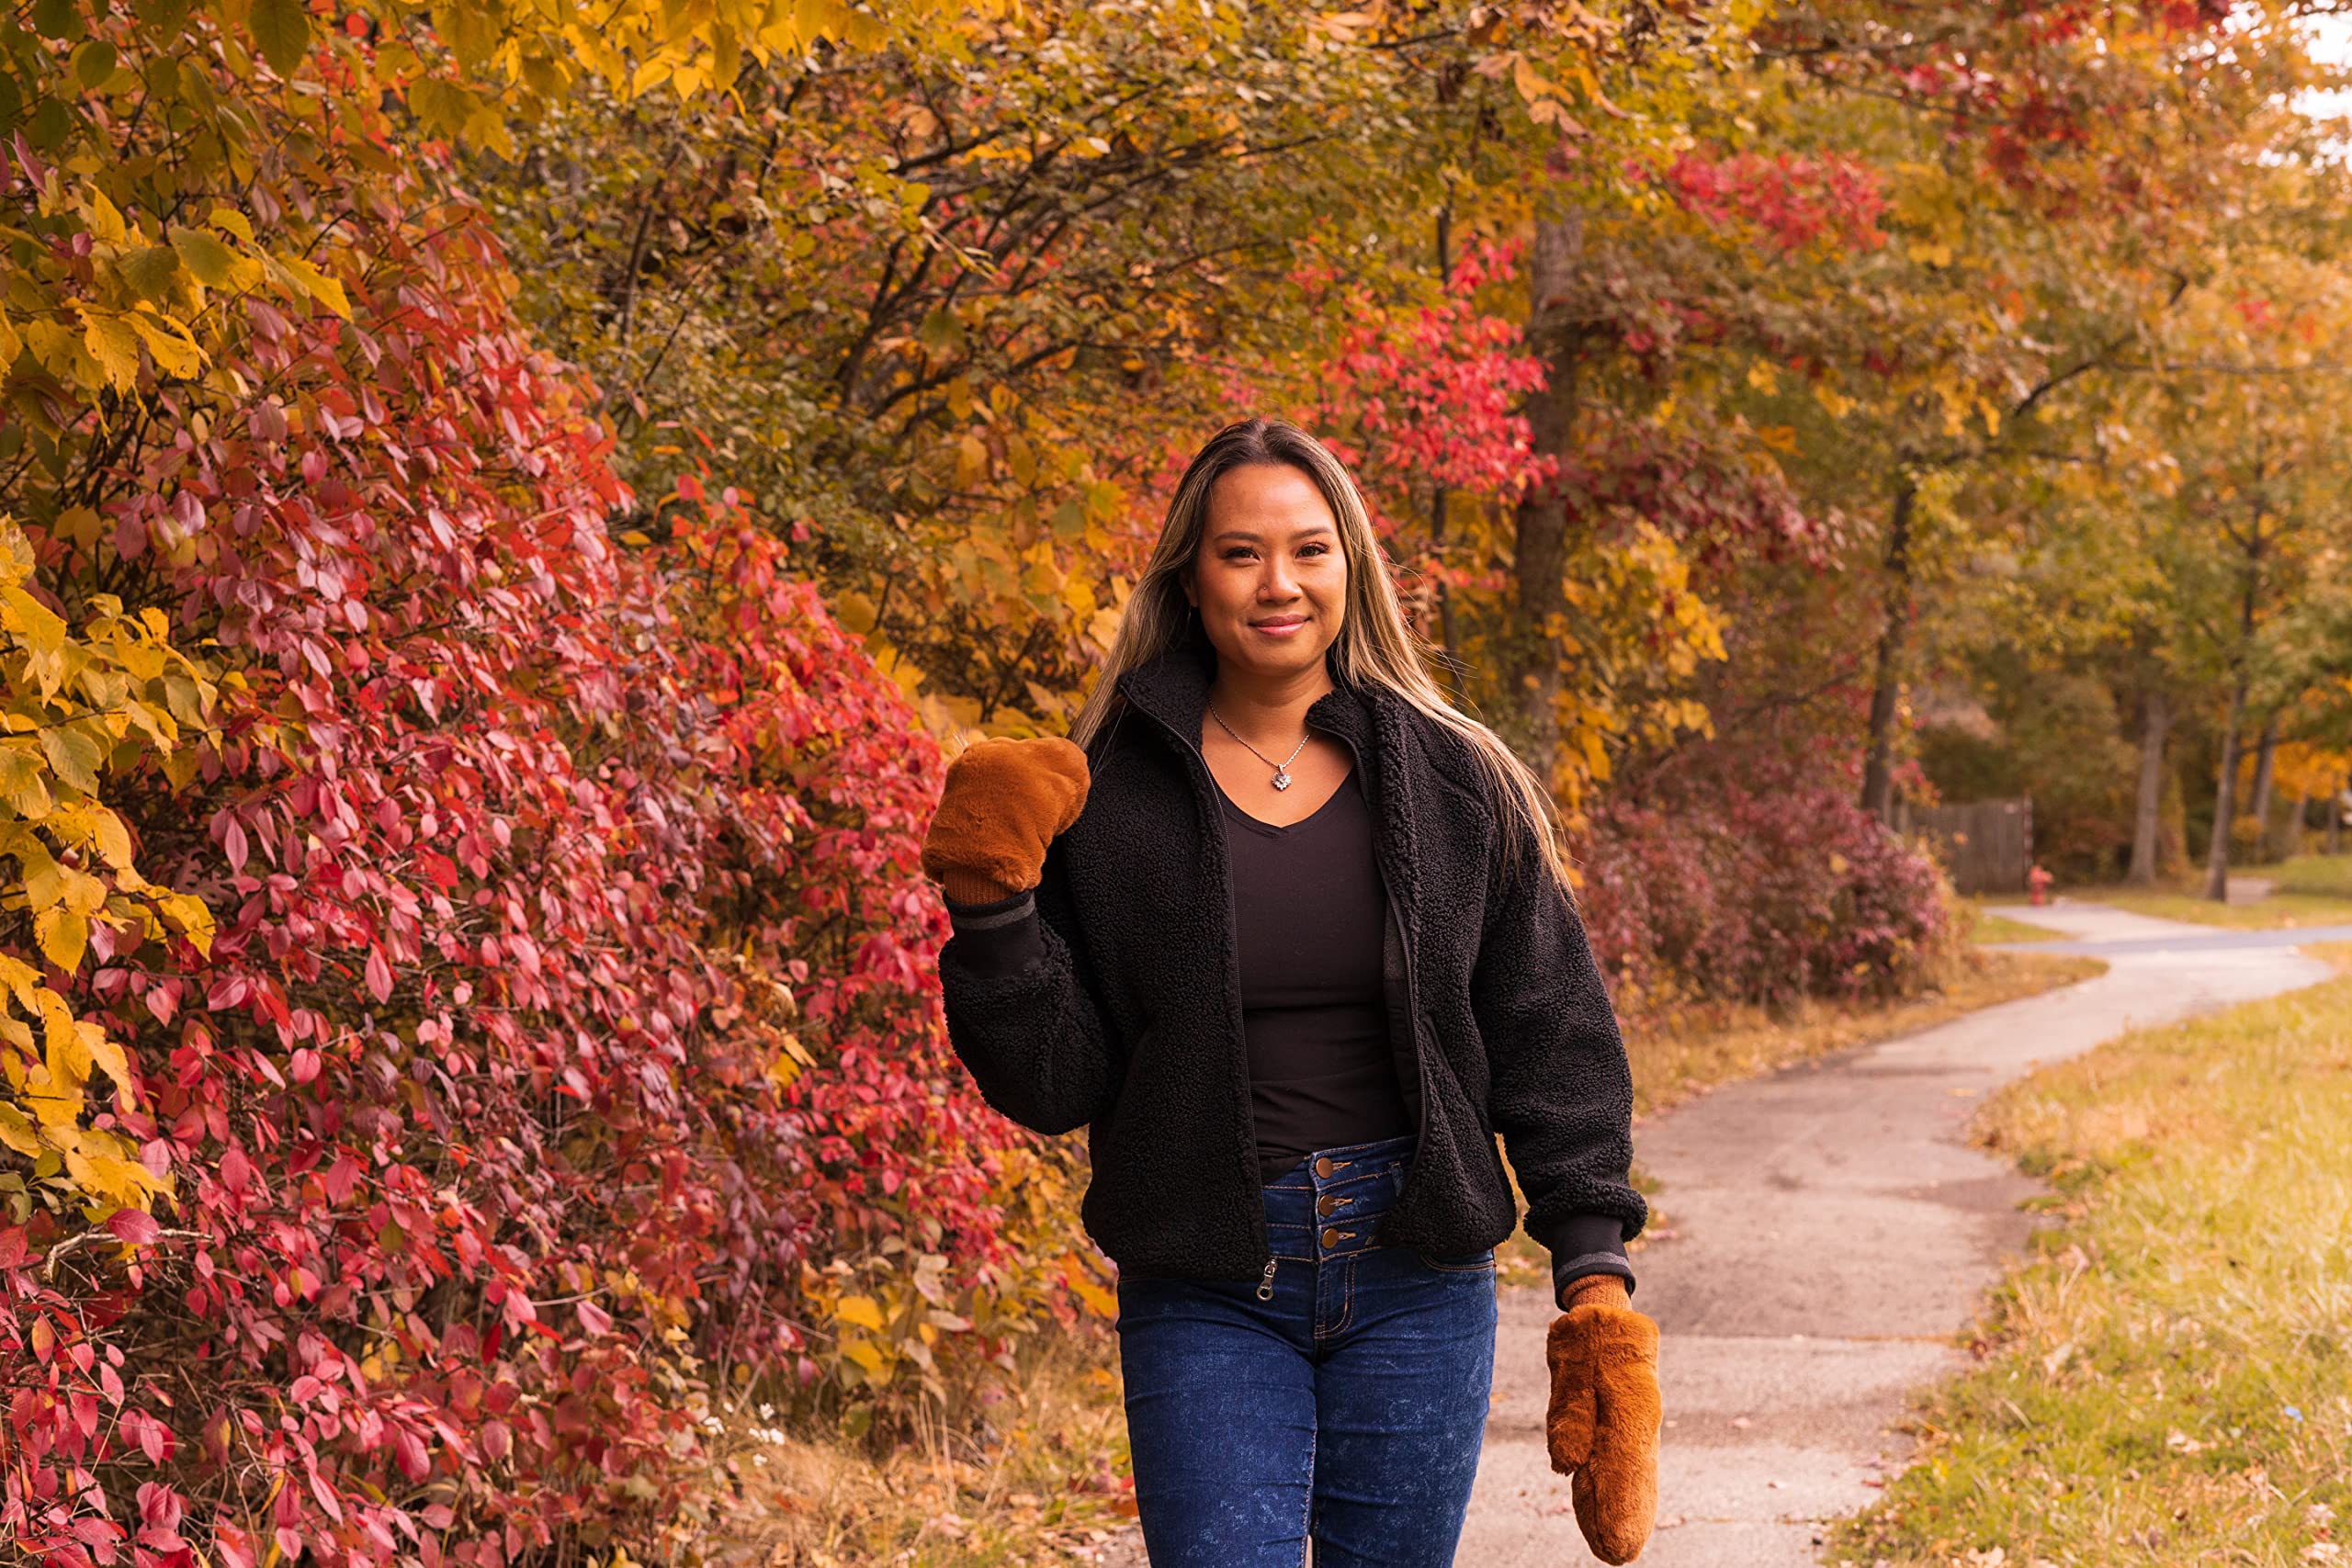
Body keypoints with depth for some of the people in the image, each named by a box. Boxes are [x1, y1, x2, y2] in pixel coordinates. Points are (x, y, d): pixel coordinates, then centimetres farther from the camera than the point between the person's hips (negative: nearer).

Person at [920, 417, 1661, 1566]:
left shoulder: (1457, 783, 3)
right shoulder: (1110, 795, 0)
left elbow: (1553, 1040, 5)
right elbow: (1055, 1082, -1)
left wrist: (1596, 1279, -1)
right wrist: (989, 913, -16)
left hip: (1416, 1278, 1)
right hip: (1205, 1292, -1)